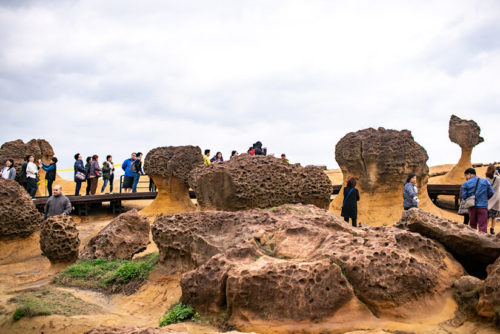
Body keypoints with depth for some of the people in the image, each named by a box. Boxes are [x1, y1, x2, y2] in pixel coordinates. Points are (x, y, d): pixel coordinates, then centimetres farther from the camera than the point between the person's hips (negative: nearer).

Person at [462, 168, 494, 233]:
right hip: (483, 206, 0)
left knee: (472, 225, 14)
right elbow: (491, 192, 1)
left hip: (472, 207, 0)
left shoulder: (466, 184, -3)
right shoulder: (485, 181, 2)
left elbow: (464, 196, -6)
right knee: (482, 226, 0)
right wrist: (485, 199, 17)